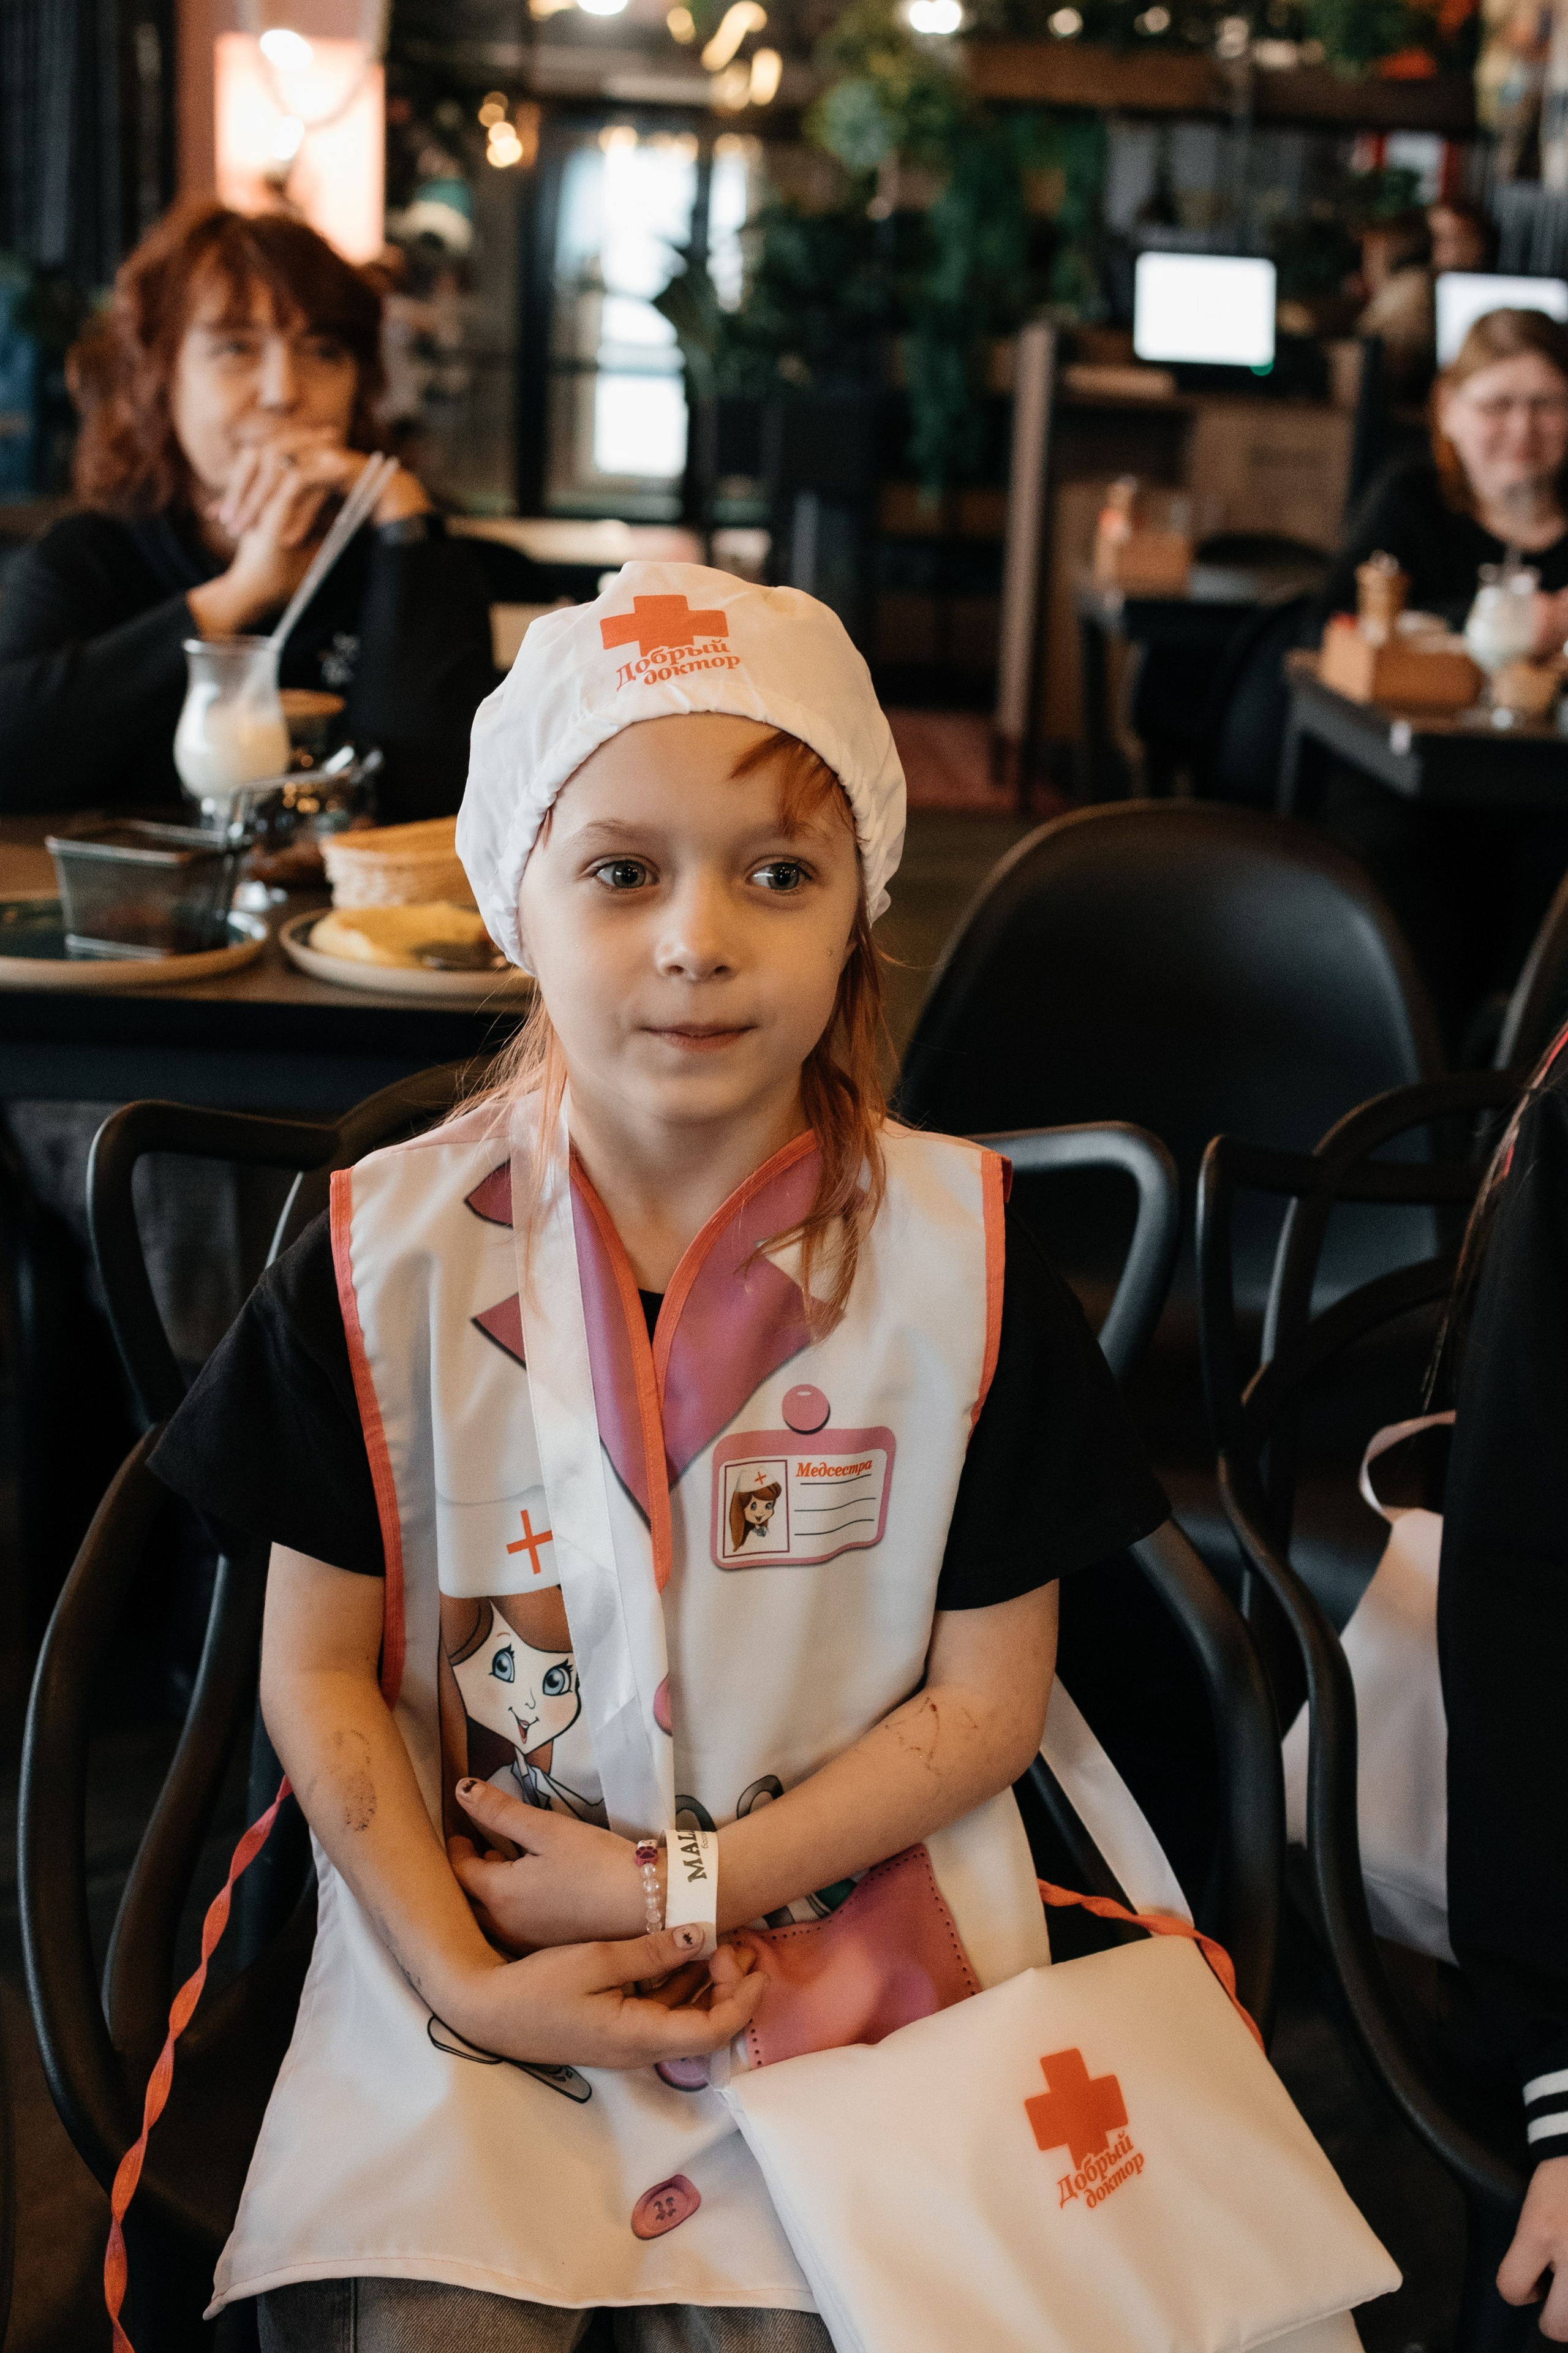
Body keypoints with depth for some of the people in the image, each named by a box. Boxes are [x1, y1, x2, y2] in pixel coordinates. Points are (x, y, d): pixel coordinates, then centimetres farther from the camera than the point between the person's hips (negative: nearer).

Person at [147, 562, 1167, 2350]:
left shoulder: (962, 1252, -8)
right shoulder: (388, 1253, -6)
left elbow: (989, 1698, -3)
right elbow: (318, 1670, -1)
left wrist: (683, 1888, -10)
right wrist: (463, 1984, -12)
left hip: (840, 1919, 0)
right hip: (460, 1919, 0)